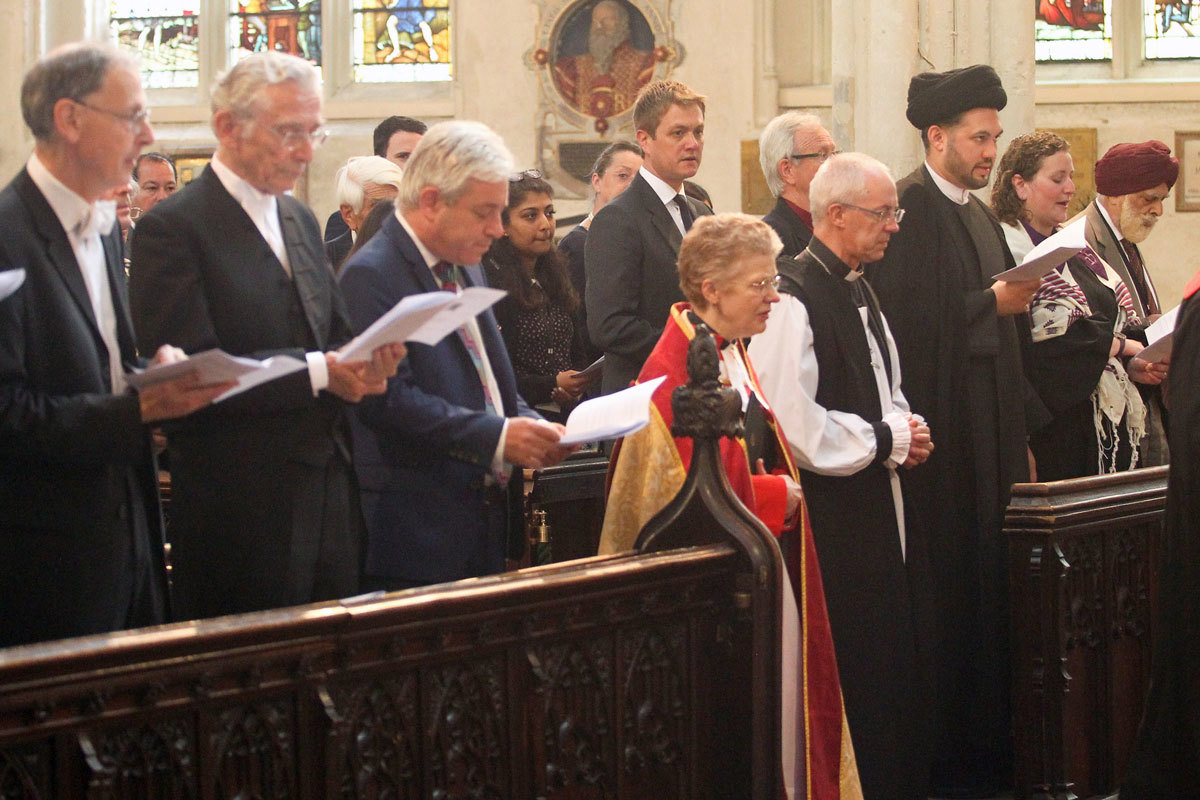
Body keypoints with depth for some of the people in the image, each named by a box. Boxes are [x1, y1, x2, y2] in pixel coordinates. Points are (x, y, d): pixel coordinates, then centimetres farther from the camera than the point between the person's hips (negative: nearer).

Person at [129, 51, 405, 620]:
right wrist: (318, 372, -20)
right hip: (241, 506, -7)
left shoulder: (300, 220, 17)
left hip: (329, 497, 7)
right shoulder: (173, 227, -9)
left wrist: (366, 361, -5)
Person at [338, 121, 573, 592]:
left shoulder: (465, 269, 18)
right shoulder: (371, 277, -12)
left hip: (488, 519, 9)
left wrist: (532, 428, 4)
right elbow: (389, 399, -21)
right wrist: (496, 436, -24)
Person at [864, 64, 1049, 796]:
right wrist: (991, 303, -20)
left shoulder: (981, 217, 17)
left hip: (995, 433, 9)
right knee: (955, 594, -6)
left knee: (994, 590, 10)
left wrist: (1026, 431, 15)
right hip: (944, 439, -9)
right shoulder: (911, 210, -10)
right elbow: (905, 320, -20)